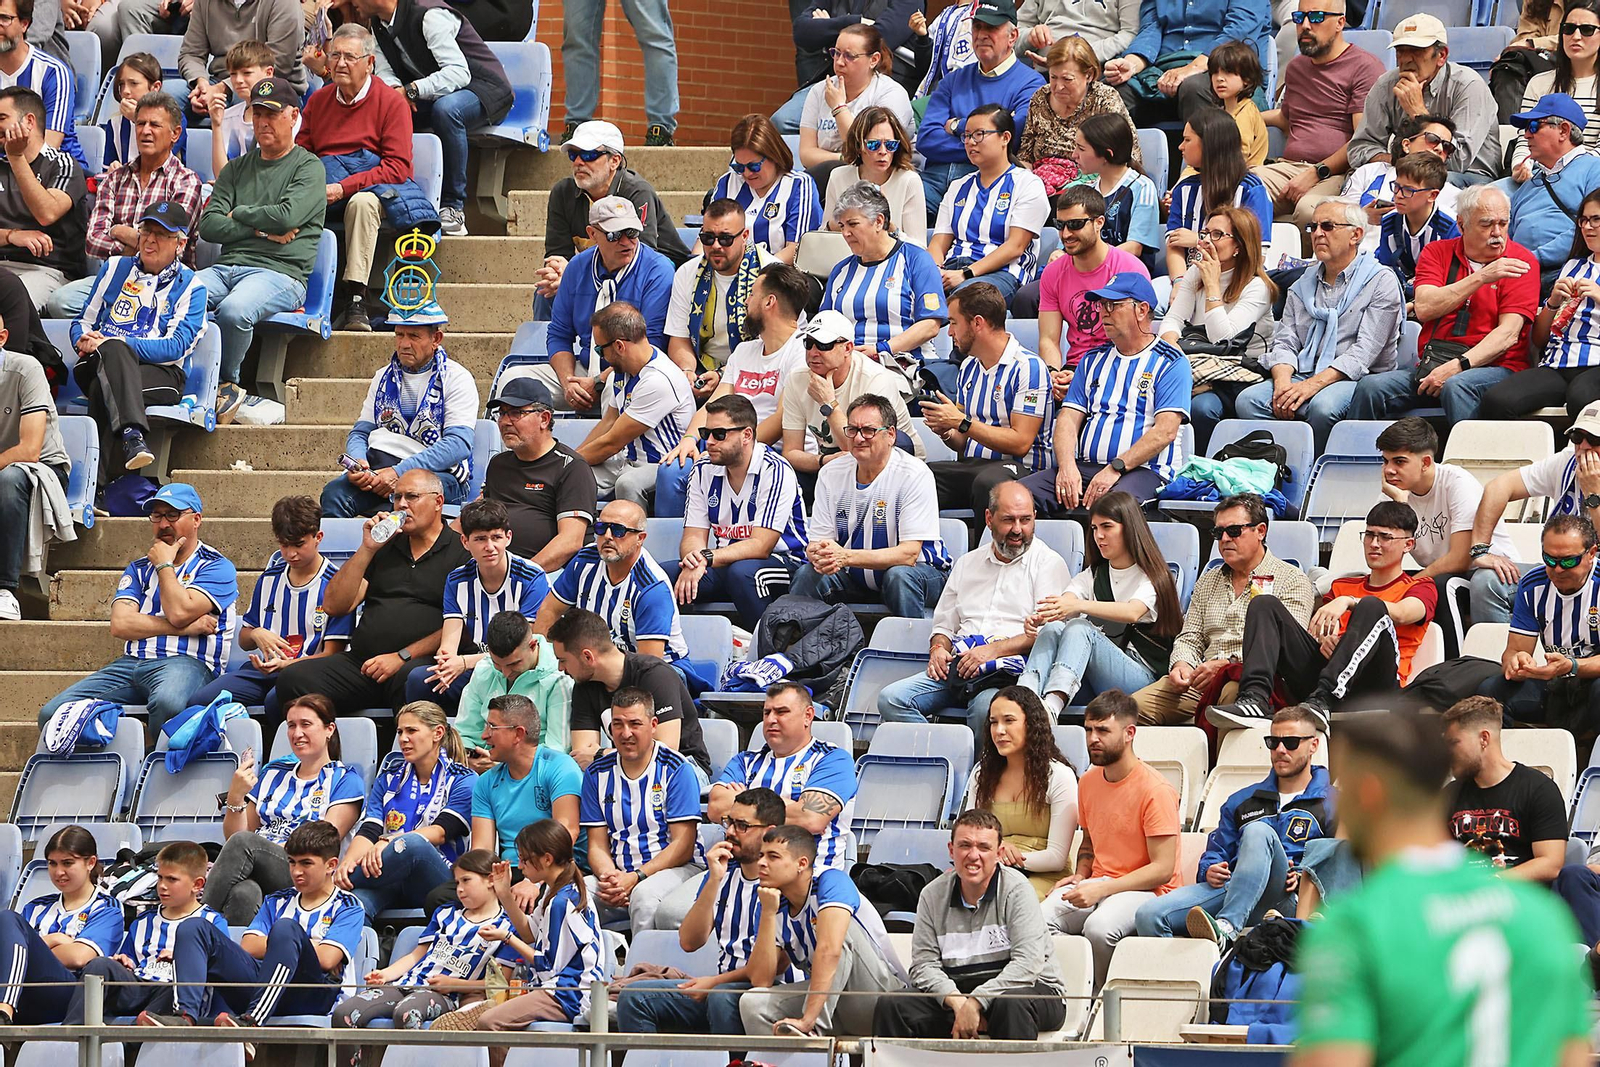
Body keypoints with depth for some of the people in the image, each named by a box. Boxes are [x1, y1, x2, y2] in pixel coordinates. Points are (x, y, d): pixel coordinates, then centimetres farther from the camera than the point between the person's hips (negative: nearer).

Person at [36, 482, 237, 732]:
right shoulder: (138, 569, 24)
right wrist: (186, 627, -4)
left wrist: (164, 565, 5)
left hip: (187, 662, -6)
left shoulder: (217, 567, 8)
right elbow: (120, 625, 6)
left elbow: (179, 612, -10)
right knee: (51, 713, -16)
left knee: (167, 703, -44)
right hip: (130, 664, 6)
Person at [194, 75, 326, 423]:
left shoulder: (309, 168, 7)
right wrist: (261, 231, -2)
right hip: (226, 266, 5)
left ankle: (227, 383, -12)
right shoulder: (237, 169, 23)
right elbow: (209, 226, 10)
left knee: (233, 310, -37)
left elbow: (286, 216, -11)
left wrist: (238, 214, 4)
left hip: (279, 273, -5)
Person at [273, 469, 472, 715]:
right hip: (361, 662, 5)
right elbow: (333, 605, 15)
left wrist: (402, 657, -13)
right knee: (294, 678, -20)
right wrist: (366, 550, 5)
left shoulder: (461, 552, 7)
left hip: (421, 662, -5)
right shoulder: (385, 548, 24)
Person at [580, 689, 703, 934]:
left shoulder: (676, 769, -2)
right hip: (618, 872, 4)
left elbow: (682, 846, -7)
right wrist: (608, 877, -13)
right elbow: (597, 845, 10)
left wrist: (636, 878, -18)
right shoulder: (597, 773, 12)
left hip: (672, 869, -4)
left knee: (644, 895, -38)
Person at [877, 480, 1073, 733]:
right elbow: (944, 624, 29)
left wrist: (993, 650, -16)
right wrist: (938, 649, 5)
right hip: (958, 667, 6)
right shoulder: (967, 564, 24)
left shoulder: (1048, 563, 7)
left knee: (986, 706, -40)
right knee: (891, 698, -19)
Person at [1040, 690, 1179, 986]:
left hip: (1147, 891, -6)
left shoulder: (1155, 790, -12)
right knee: (1039, 919, -24)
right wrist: (1080, 876, 7)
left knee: (1099, 926, -38)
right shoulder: (1089, 782, 12)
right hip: (1097, 886, 6)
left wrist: (1101, 889, -21)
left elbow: (1163, 868, -15)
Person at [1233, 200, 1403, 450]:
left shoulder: (1382, 282, 1)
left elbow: (1364, 353, -10)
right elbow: (1284, 342, 13)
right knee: (1247, 401, -22)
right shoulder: (1303, 286, 20)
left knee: (1322, 406, -38)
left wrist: (1313, 384, -21)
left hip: (1355, 380, -5)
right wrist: (1282, 382, -11)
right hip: (1304, 376, 5)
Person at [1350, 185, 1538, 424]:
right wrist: (1481, 277, -11)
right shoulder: (1437, 252, 12)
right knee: (1371, 387, -20)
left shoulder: (1521, 260, 2)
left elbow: (1509, 333, -8)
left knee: (1456, 386, -37)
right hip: (1433, 367, 3)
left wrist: (1458, 366, -20)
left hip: (1494, 366, -3)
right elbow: (1424, 308, -5)